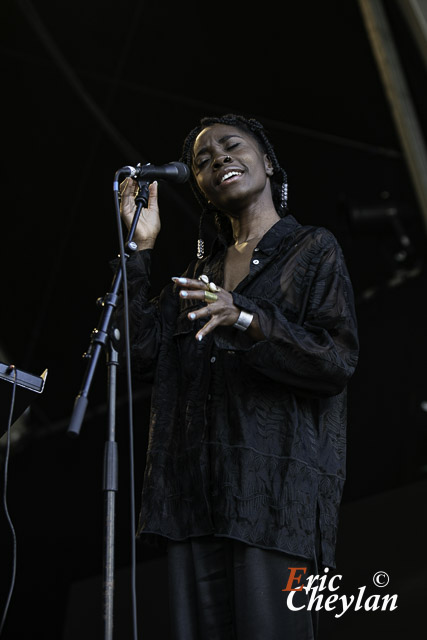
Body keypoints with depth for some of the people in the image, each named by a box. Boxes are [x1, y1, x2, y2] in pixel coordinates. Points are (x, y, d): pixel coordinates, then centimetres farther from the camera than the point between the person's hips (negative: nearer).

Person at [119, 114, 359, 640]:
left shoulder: (314, 250, 9)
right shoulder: (199, 271, 24)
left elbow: (338, 361, -4)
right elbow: (142, 354, 10)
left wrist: (246, 319, -18)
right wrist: (139, 248, 6)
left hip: (278, 482, -4)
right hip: (195, 492, 5)